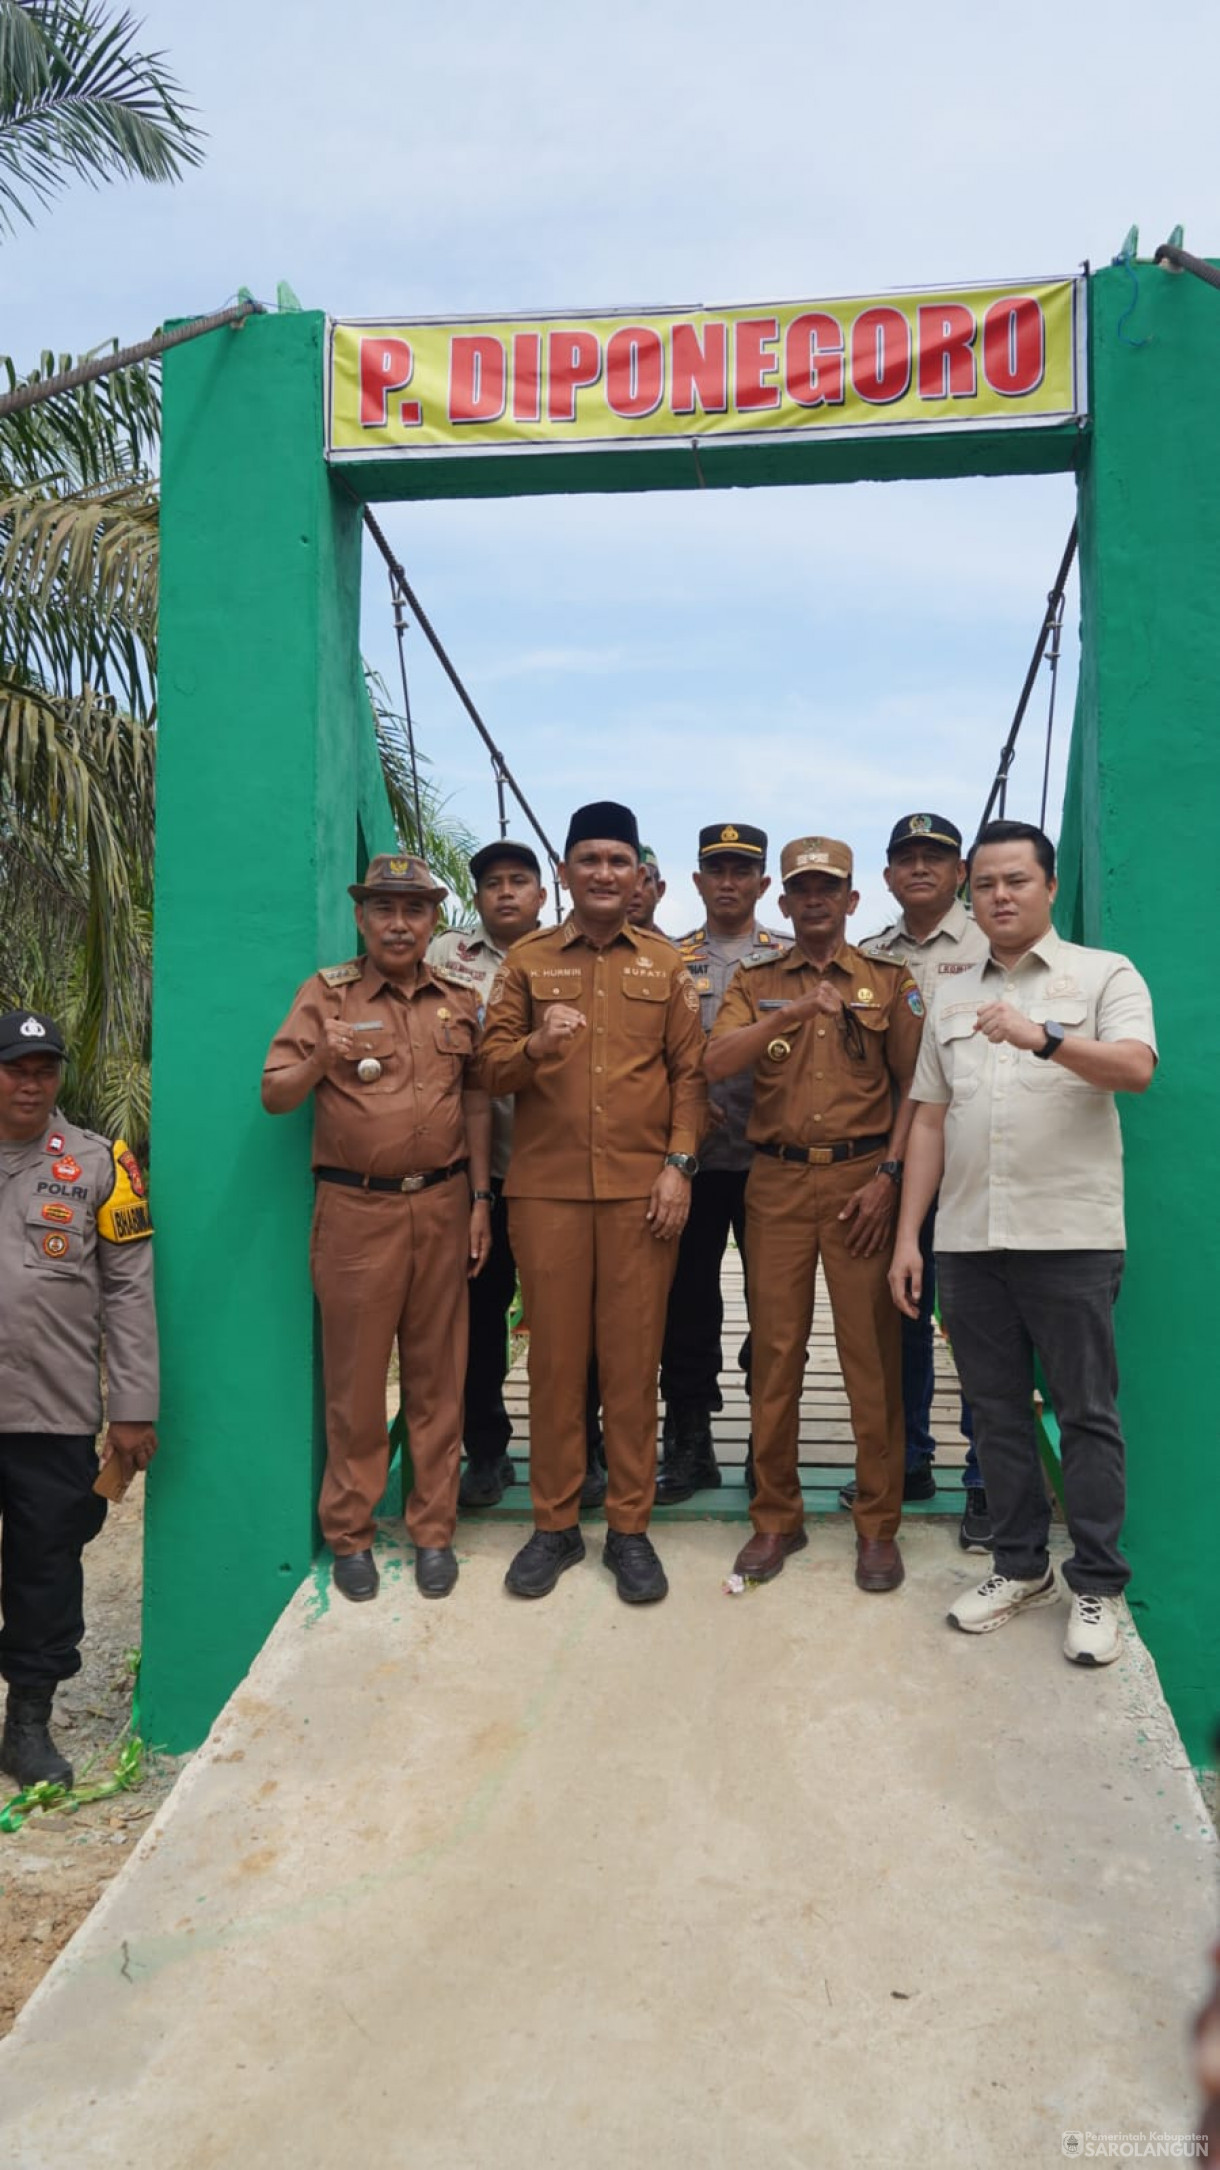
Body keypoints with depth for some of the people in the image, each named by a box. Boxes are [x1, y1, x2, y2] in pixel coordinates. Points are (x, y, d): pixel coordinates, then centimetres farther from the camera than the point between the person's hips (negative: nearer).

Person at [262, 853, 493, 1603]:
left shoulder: (459, 999, 8)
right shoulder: (326, 993, -1)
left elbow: (476, 1101, 12)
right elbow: (274, 1097, -6)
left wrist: (480, 1198, 6)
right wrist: (320, 1058, -27)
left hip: (442, 1205, 3)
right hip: (356, 1210, -2)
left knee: (438, 1374, 8)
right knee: (355, 1377, 5)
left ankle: (434, 1529, 20)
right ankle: (350, 1533, 19)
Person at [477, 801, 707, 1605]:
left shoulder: (667, 964, 9)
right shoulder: (526, 960, 8)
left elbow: (691, 1072, 7)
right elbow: (493, 1071, 4)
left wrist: (679, 1164, -4)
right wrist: (536, 1044, -16)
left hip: (642, 1188, 0)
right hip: (546, 1187, 0)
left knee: (634, 1359, 4)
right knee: (554, 1357, 5)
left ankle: (631, 1529, 15)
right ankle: (555, 1524, 17)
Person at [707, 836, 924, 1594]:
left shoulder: (890, 982, 8)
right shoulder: (755, 983, 10)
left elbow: (914, 1086, 4)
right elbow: (717, 1063, -7)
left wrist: (887, 1176, -7)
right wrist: (796, 1009, -19)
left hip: (863, 1178, -1)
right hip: (777, 1181, 1)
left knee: (873, 1352, 0)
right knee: (776, 1349, 5)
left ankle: (878, 1524, 13)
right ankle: (776, 1517, 17)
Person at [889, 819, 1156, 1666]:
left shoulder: (1105, 974, 1)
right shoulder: (951, 999, 14)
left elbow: (1136, 1067, -16)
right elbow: (930, 1121, 12)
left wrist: (1043, 1037, -32)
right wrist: (907, 1236, 7)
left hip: (1071, 1236, -4)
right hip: (968, 1239, 5)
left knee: (1086, 1413, 3)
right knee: (997, 1410, 12)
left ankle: (1097, 1585, 15)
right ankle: (1020, 1566, 25)